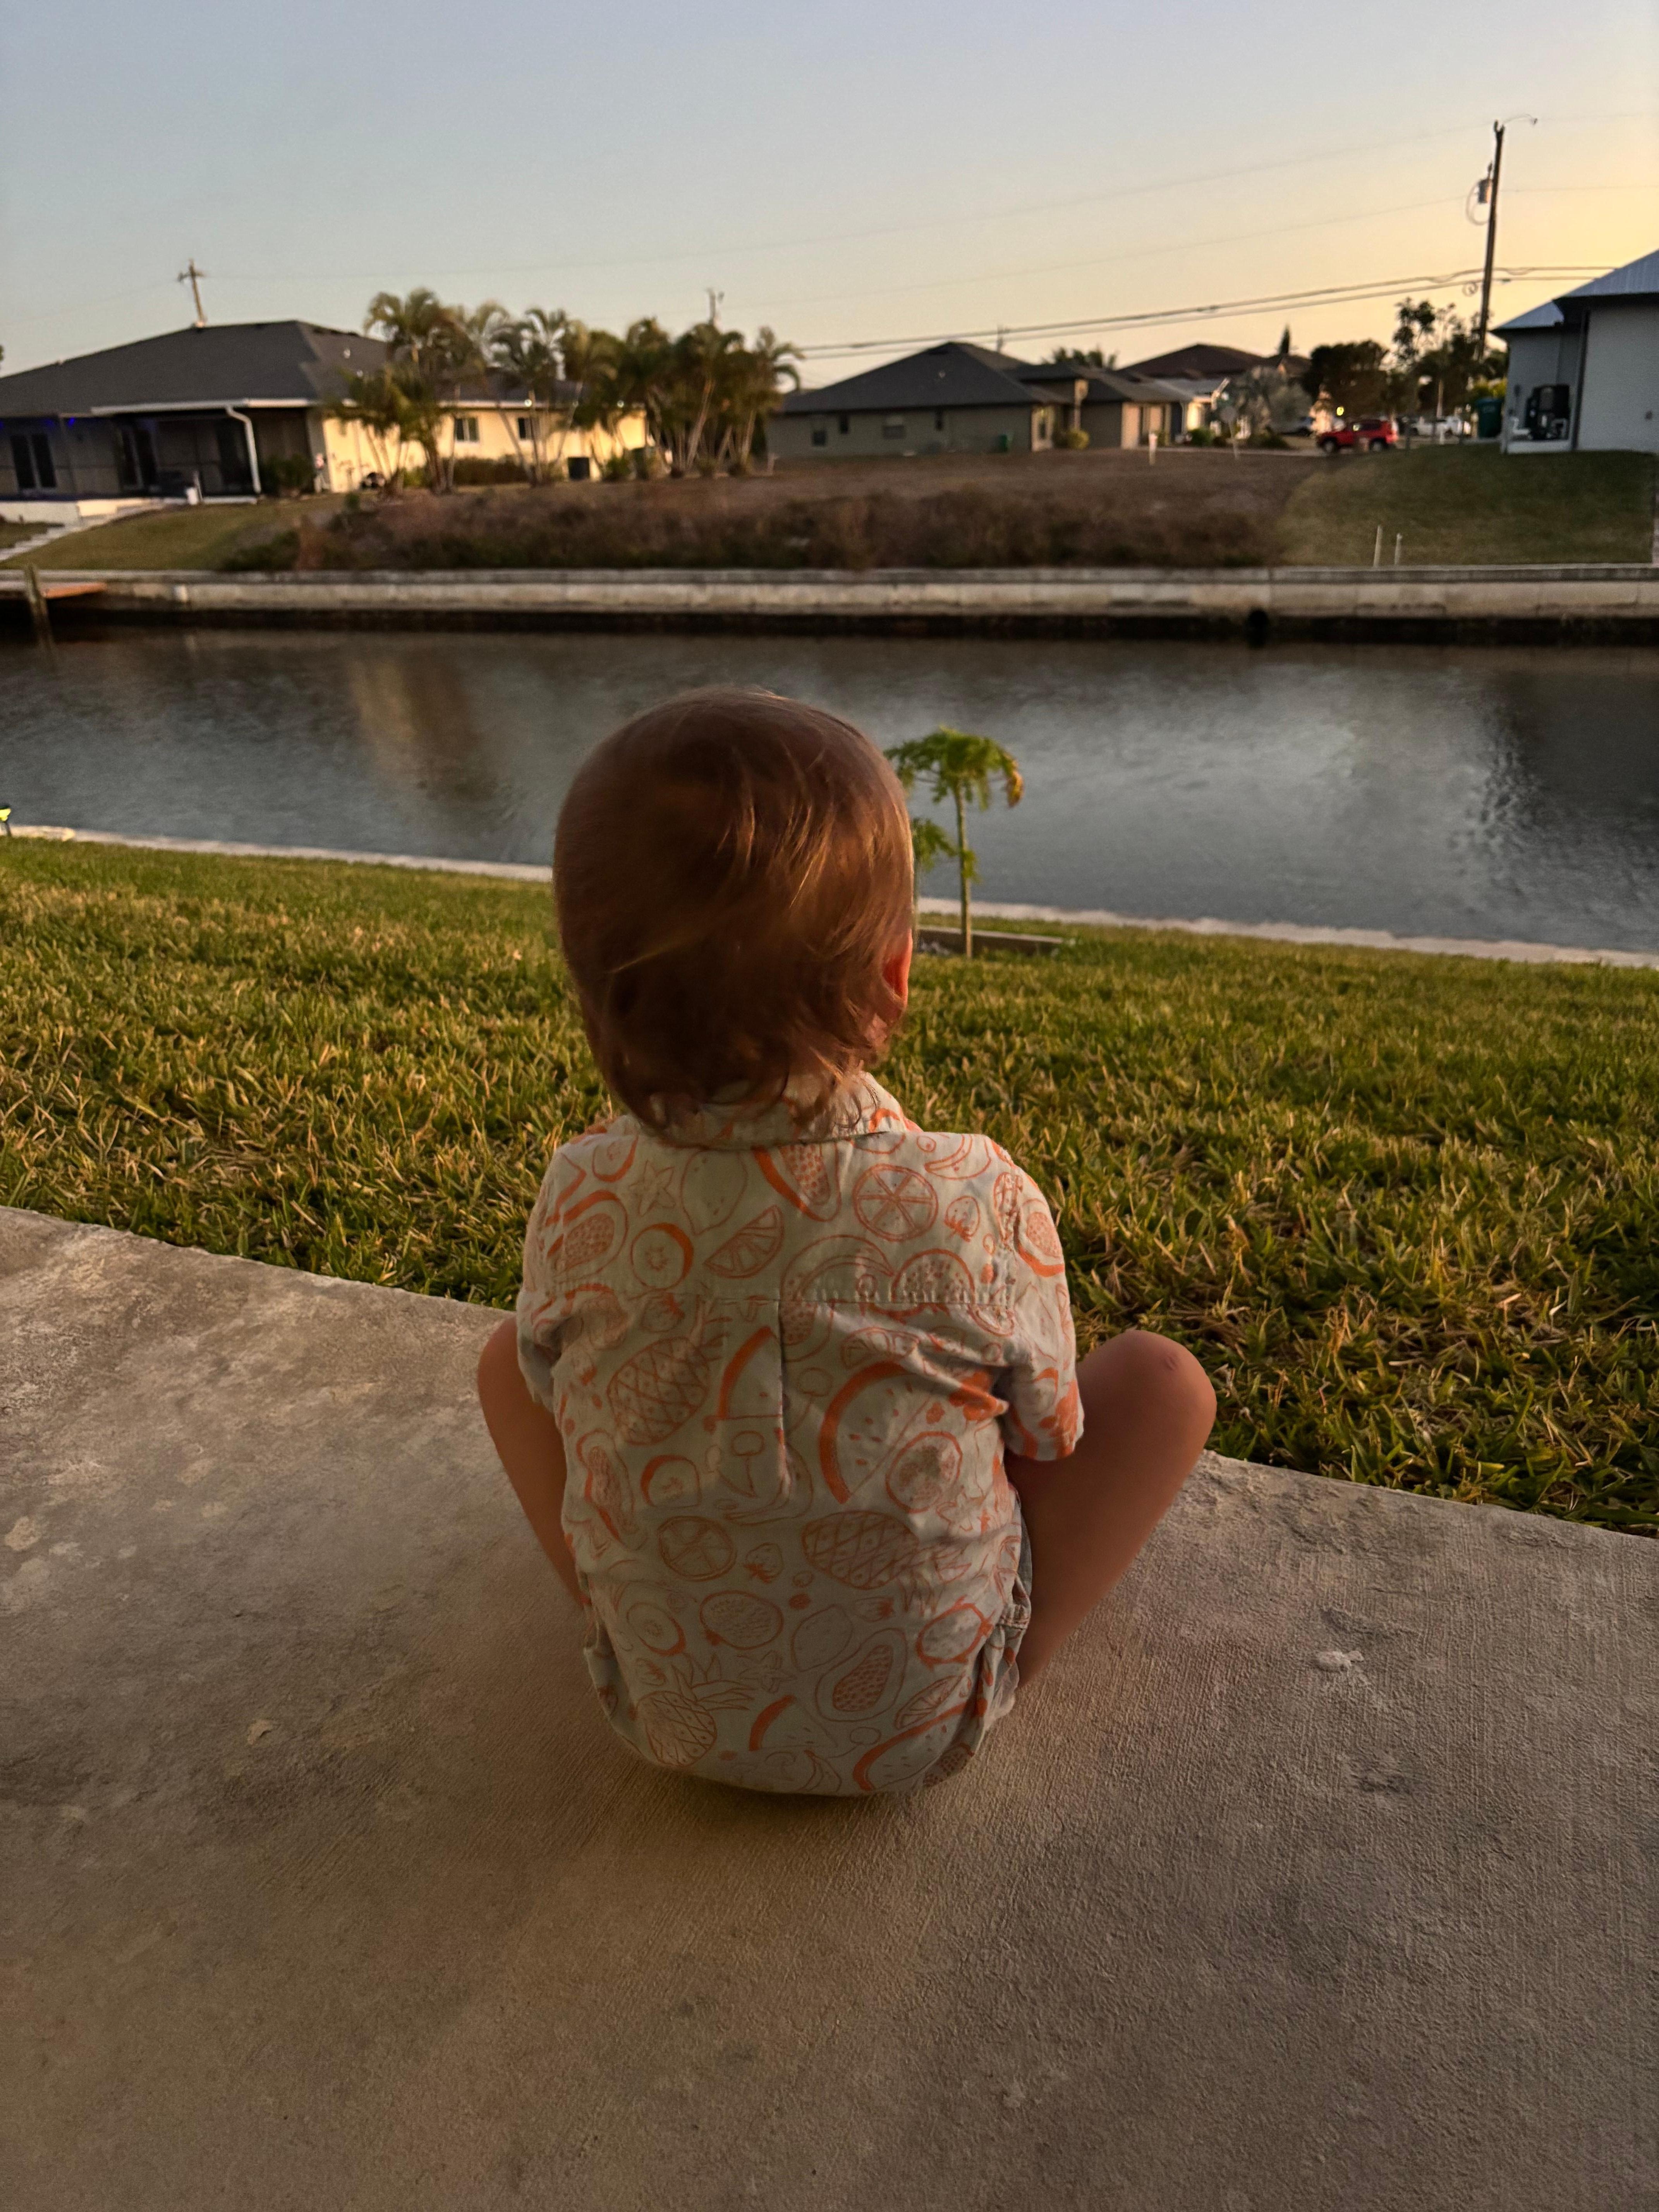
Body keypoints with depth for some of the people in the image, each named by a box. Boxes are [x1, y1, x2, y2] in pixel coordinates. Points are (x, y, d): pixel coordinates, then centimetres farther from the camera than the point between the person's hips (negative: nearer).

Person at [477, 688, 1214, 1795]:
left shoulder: (580, 1204, -21)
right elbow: (1051, 1436, -8)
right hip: (929, 1721, -1)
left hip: (669, 1712, 2)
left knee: (511, 1350, 16)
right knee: (1165, 1373, 8)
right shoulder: (985, 1206, -27)